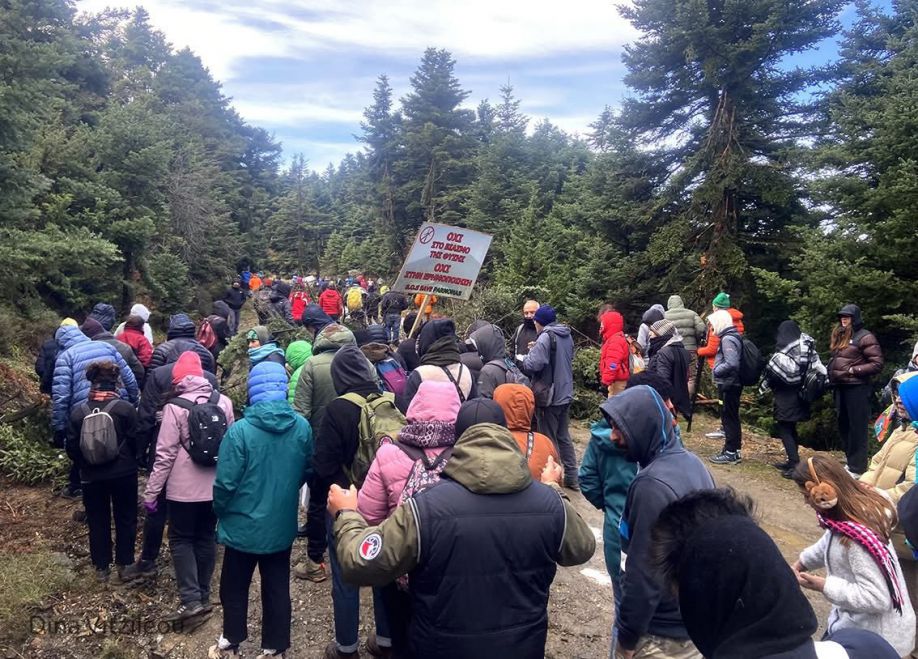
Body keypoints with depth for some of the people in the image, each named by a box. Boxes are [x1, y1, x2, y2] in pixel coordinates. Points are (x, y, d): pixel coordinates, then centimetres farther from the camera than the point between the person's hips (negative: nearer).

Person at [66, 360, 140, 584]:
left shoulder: (78, 412, -5)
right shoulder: (125, 408, -15)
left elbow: (72, 448, 0)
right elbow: (135, 441, -10)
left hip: (91, 476, 2)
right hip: (123, 474, -2)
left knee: (97, 521, 14)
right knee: (125, 519, 11)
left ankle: (102, 567, 22)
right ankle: (124, 566, 14)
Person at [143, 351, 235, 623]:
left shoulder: (175, 407, -13)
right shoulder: (223, 402, 0)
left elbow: (165, 455, -13)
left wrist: (151, 492, -4)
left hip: (184, 488, -4)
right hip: (216, 486, 5)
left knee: (181, 539, 8)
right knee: (206, 537, 16)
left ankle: (191, 599, 0)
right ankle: (203, 596, 23)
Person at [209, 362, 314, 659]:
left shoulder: (240, 430, -22)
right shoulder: (302, 427, -10)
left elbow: (226, 482, -16)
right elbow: (308, 471, 4)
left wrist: (219, 512, 4)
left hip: (244, 525, -3)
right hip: (282, 525, 3)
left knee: (234, 588, 19)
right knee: (277, 588, 16)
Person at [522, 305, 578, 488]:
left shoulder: (546, 337, -18)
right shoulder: (567, 336, 7)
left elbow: (533, 365, -24)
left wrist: (525, 360, -2)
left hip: (549, 396, -8)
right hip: (565, 394, 8)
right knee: (563, 436, 18)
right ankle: (571, 477, 24)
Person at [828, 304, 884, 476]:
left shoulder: (865, 337, -9)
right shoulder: (840, 336, 14)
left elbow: (877, 364, -12)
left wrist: (853, 370, -15)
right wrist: (832, 375, 8)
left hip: (857, 388, -8)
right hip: (840, 387, 8)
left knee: (857, 428, -2)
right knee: (843, 426, 15)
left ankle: (857, 468, 3)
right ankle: (850, 462, 27)